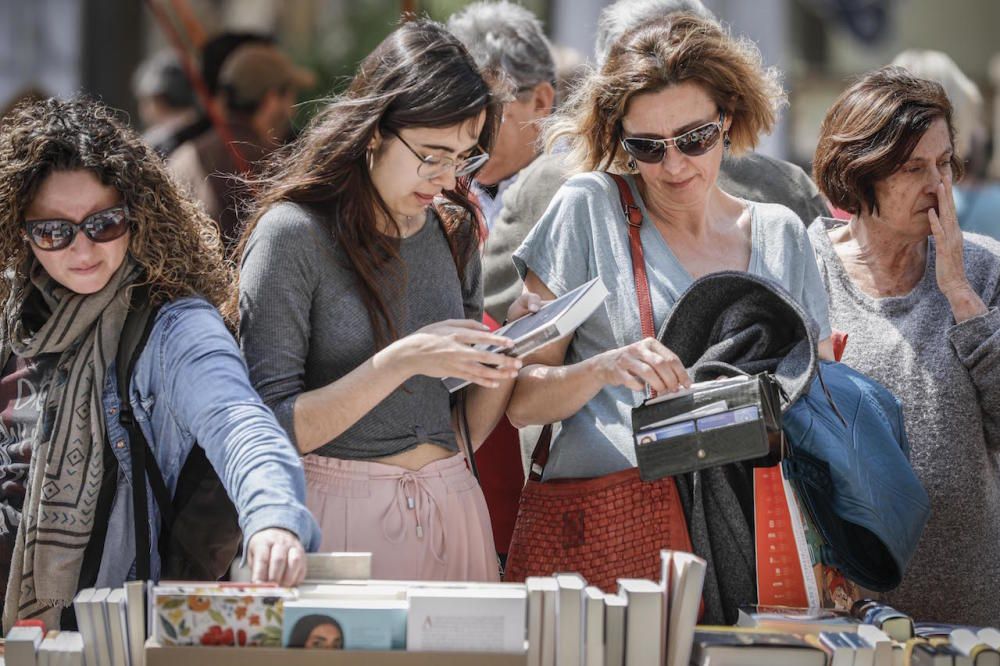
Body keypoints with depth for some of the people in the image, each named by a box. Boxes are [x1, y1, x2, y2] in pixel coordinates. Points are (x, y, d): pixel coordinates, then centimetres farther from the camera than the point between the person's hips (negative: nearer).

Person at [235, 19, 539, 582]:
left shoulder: (454, 233, 8)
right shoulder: (294, 235, -10)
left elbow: (465, 431, 12)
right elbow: (273, 431, -15)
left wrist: (507, 355, -7)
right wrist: (401, 361, -22)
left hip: (452, 509, 5)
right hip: (341, 514, -5)